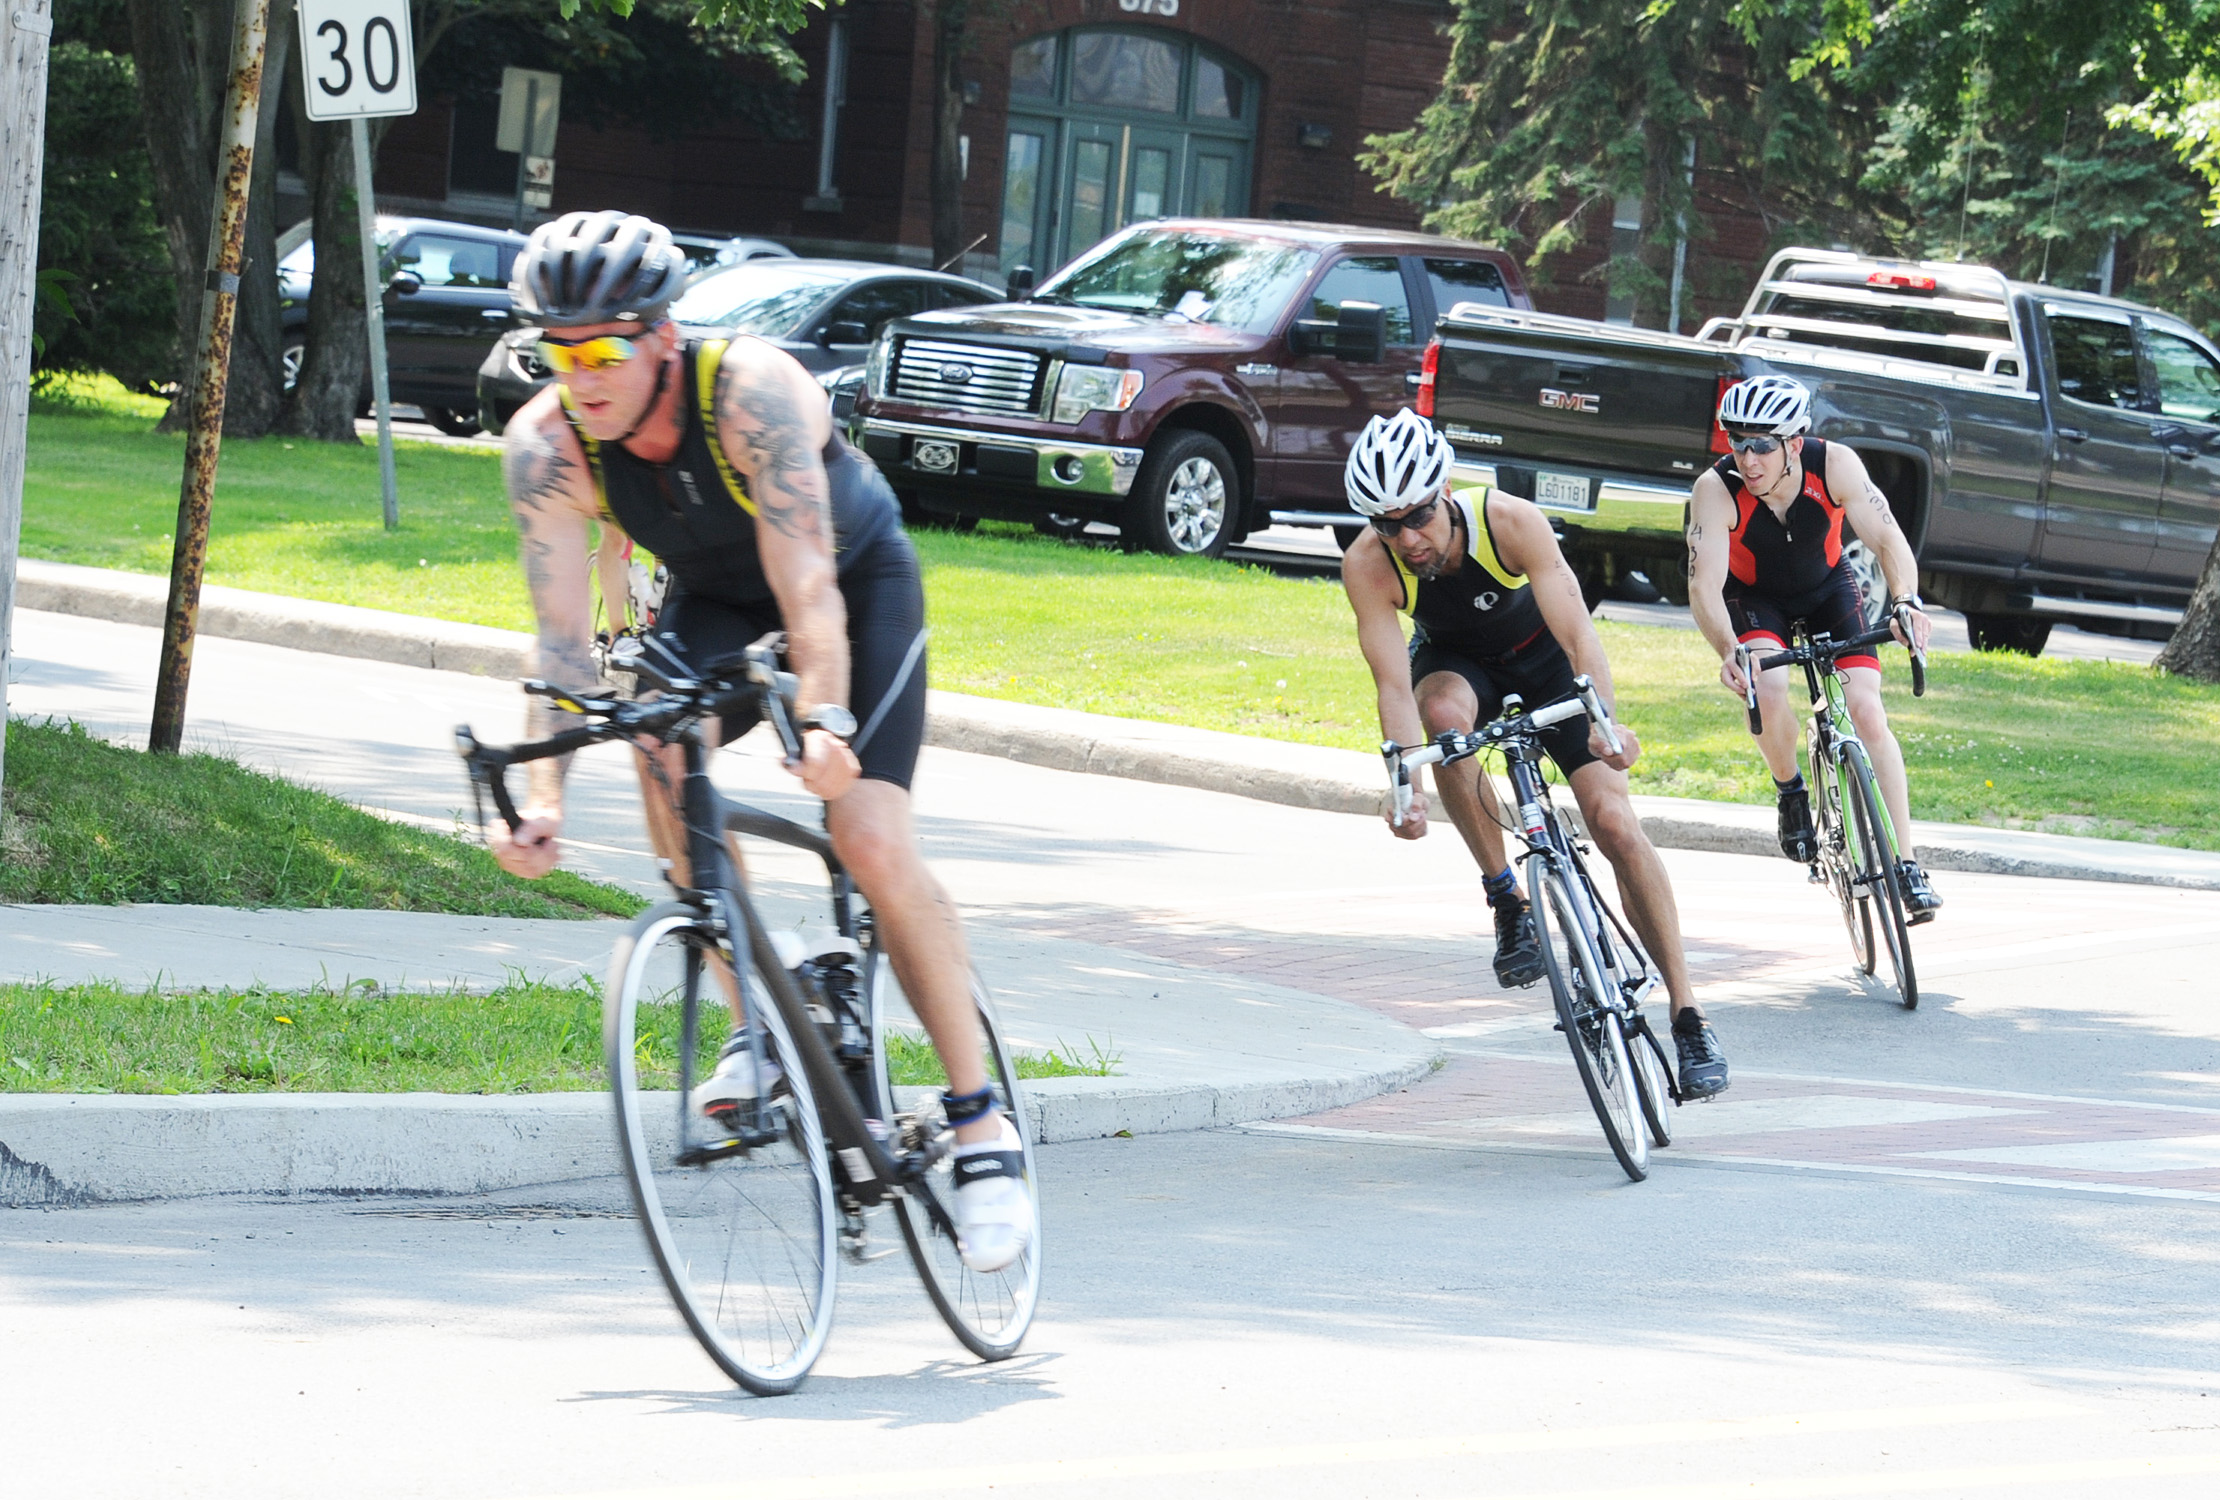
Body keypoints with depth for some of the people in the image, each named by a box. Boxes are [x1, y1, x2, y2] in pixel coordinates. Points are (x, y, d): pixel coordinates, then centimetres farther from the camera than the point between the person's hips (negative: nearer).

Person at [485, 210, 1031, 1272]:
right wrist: (542, 797, -38)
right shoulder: (545, 445, -25)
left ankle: (981, 1126, -7)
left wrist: (823, 724, -58)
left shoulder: (751, 390, -37)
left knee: (873, 841, -18)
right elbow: (562, 637, -26)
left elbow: (807, 589, -43)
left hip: (859, 582, -3)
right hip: (715, 600, 3)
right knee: (662, 743, -30)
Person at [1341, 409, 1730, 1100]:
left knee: (1616, 825, -14)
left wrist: (1605, 721, -52)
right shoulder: (1368, 565, -29)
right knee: (1445, 713, -37)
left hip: (1541, 657, -1)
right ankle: (1505, 896, -21)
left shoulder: (1511, 522, -33)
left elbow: (1577, 633, -36)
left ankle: (1688, 1015, -6)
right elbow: (1394, 685, -32)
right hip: (1454, 661, 1)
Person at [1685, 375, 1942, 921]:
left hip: (1828, 586, 1)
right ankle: (1790, 791, 0)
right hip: (1755, 596, -1)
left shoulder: (1835, 465, -30)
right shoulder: (1716, 490, -32)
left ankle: (1905, 864, -9)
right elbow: (1705, 587, -36)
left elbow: (1888, 540, -32)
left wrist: (1906, 602, -51)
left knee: (1867, 711, -14)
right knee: (1769, 691, -30)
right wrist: (1728, 652, -55)